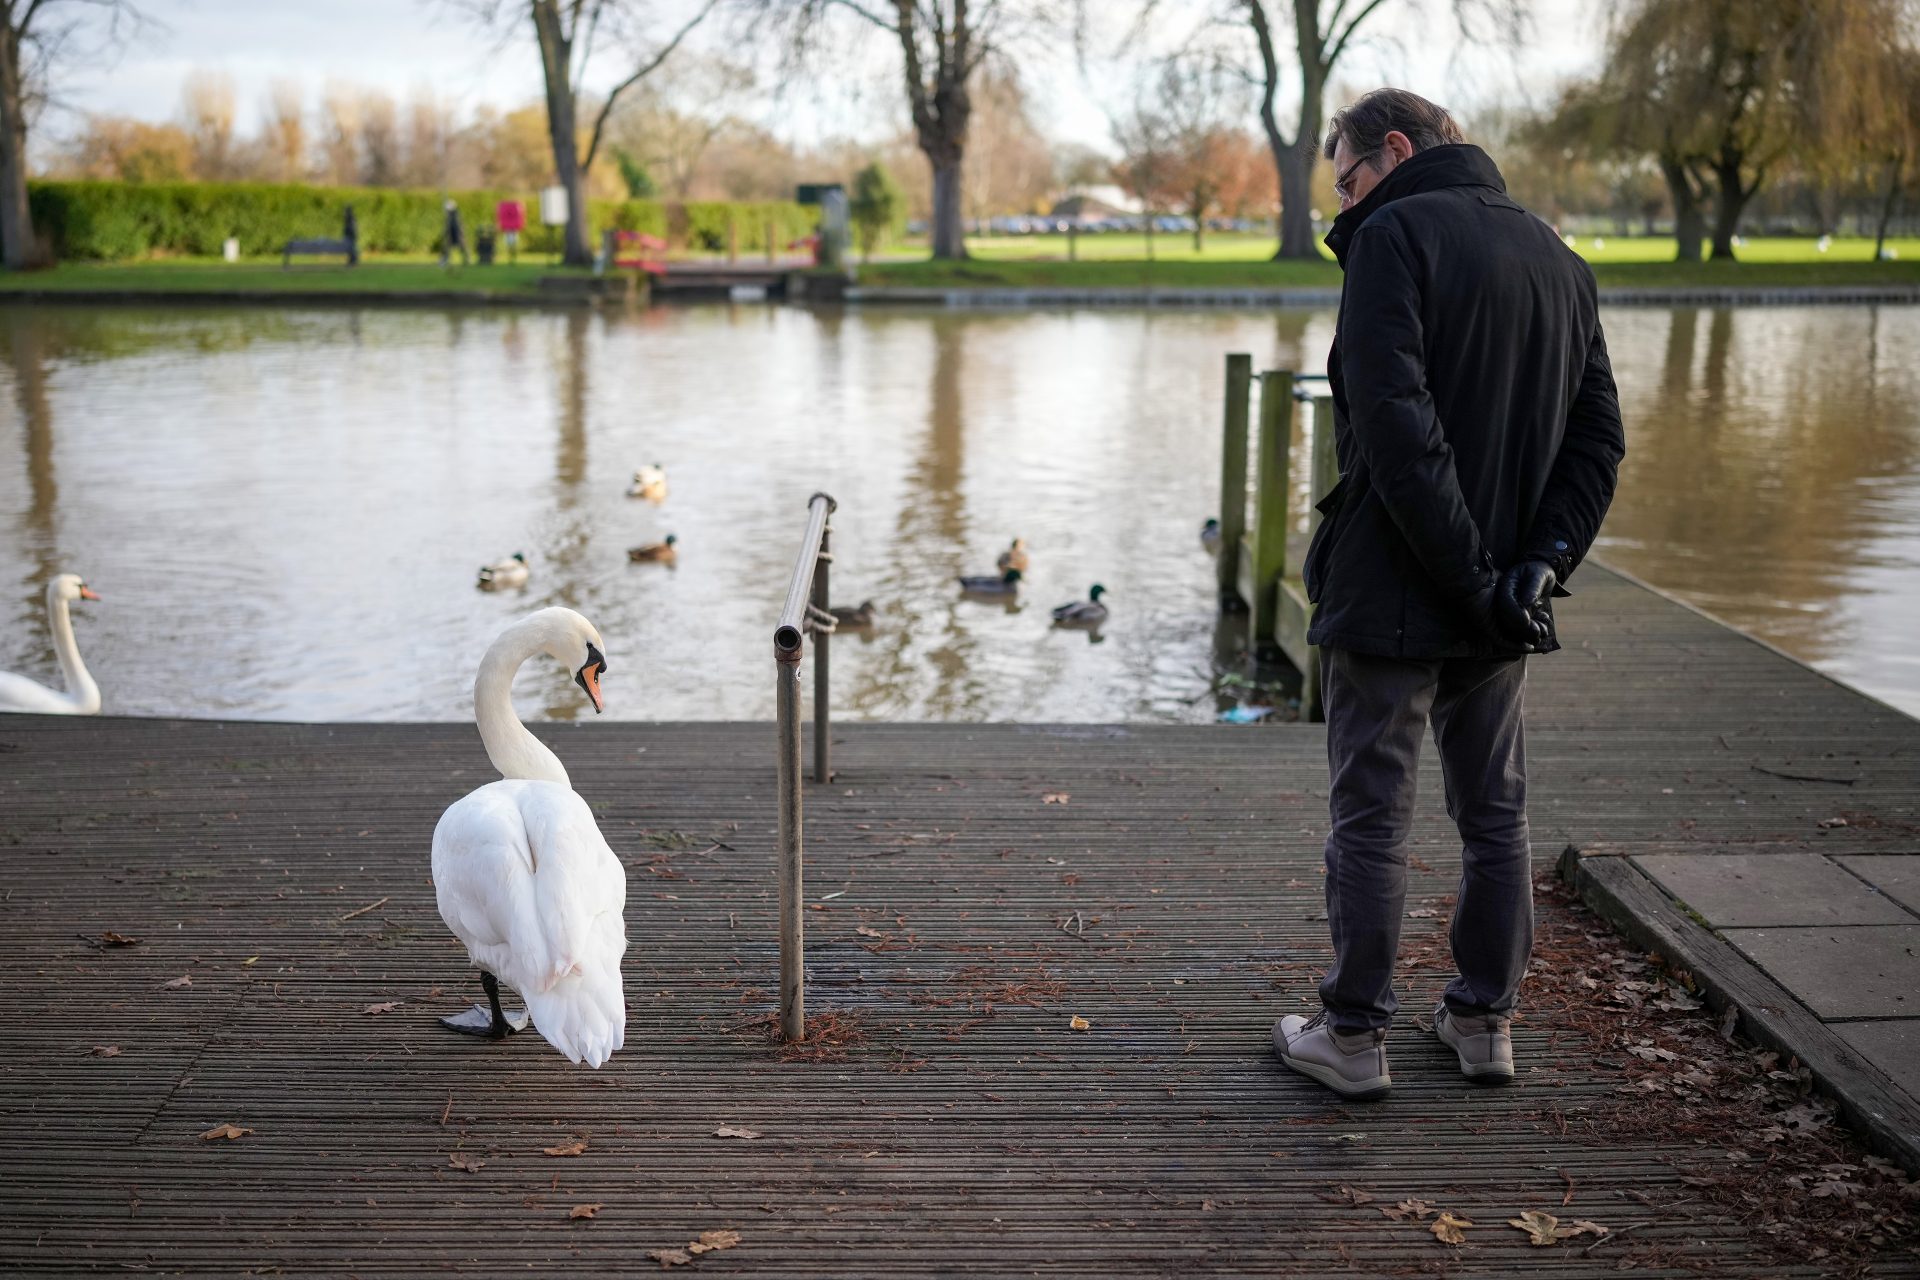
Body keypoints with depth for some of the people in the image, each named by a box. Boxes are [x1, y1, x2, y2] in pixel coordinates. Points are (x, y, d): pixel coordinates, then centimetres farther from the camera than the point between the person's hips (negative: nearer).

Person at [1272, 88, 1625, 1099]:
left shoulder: (1395, 236, -10)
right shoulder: (1557, 256, 13)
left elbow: (1395, 424, -22)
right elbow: (1599, 436, 7)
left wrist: (1469, 573, -20)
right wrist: (1542, 561, -2)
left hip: (1391, 597, -7)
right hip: (1505, 611, 7)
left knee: (1370, 817, 3)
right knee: (1494, 816, 16)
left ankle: (1352, 1036, 11)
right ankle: (1485, 1019, 25)